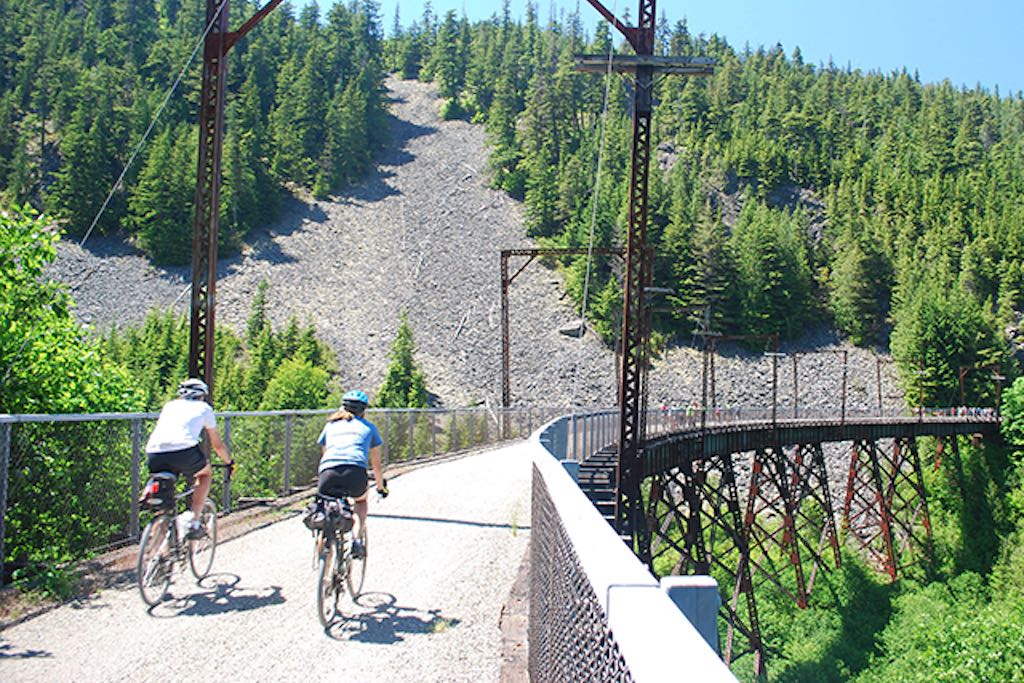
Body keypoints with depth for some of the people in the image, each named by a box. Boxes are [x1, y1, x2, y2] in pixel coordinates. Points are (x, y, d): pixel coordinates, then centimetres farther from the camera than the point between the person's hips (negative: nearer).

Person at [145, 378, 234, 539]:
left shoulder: (169, 405, 32)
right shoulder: (204, 408, 24)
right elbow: (217, 444, 30)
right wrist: (229, 462, 48)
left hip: (154, 454, 4)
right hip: (184, 451, -4)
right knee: (205, 473, 26)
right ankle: (194, 523, 15)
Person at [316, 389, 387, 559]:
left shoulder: (331, 425, 30)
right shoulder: (368, 427, 25)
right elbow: (376, 463, 31)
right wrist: (381, 486, 46)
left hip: (329, 474, 1)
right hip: (355, 473, -1)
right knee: (361, 500, 31)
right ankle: (356, 540, 11)